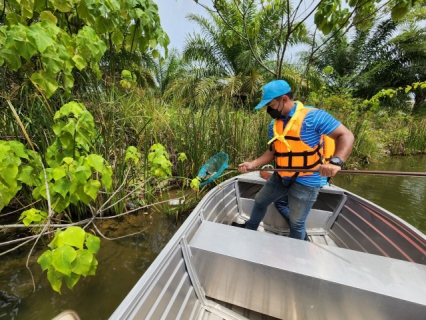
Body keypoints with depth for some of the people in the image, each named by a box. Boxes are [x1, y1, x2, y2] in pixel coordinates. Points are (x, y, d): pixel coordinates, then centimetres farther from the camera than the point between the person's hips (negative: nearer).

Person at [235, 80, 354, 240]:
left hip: (305, 182, -7)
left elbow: (346, 136, -16)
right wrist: (253, 164, -4)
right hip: (280, 177, 7)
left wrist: (336, 162, -34)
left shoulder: (314, 116, -17)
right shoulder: (274, 124, 4)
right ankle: (249, 230, 46)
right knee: (260, 201, 21)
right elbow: (273, 151, 7)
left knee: (297, 223, 10)